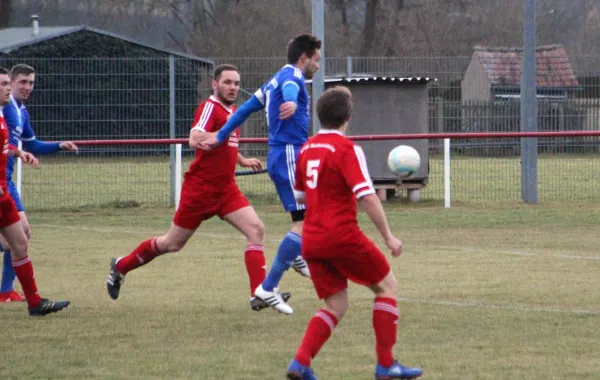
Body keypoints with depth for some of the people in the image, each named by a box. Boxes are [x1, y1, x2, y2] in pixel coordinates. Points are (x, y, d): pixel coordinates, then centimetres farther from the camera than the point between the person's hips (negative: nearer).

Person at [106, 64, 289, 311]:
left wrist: (242, 161, 20)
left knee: (256, 230, -13)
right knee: (173, 243, 6)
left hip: (226, 189, 7)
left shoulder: (231, 110, 12)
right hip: (200, 188, -7)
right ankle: (121, 266, 28)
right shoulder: (210, 107, -15)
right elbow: (195, 140, -33)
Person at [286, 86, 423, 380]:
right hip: (342, 235, -7)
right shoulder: (347, 149, -11)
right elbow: (367, 197, -18)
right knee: (387, 286, 11)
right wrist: (388, 237, -12)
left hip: (311, 240, 7)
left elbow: (299, 196, 21)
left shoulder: (307, 149, 10)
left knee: (336, 306, 13)